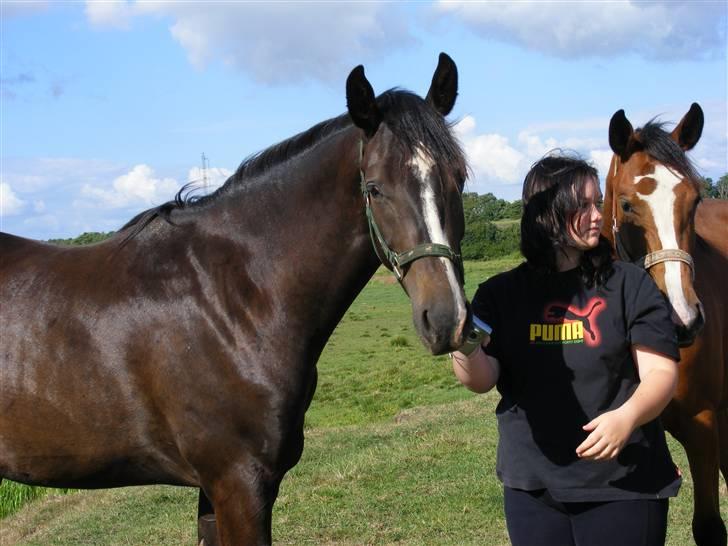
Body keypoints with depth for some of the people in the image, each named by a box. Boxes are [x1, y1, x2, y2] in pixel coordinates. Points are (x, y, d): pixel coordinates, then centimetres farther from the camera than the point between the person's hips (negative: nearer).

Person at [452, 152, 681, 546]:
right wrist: (465, 349, -24)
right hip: (531, 485, 2)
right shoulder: (500, 294, 3)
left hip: (622, 484, -2)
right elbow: (482, 381, -2)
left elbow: (661, 371, -5)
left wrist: (628, 416, -25)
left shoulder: (630, 285, -1)